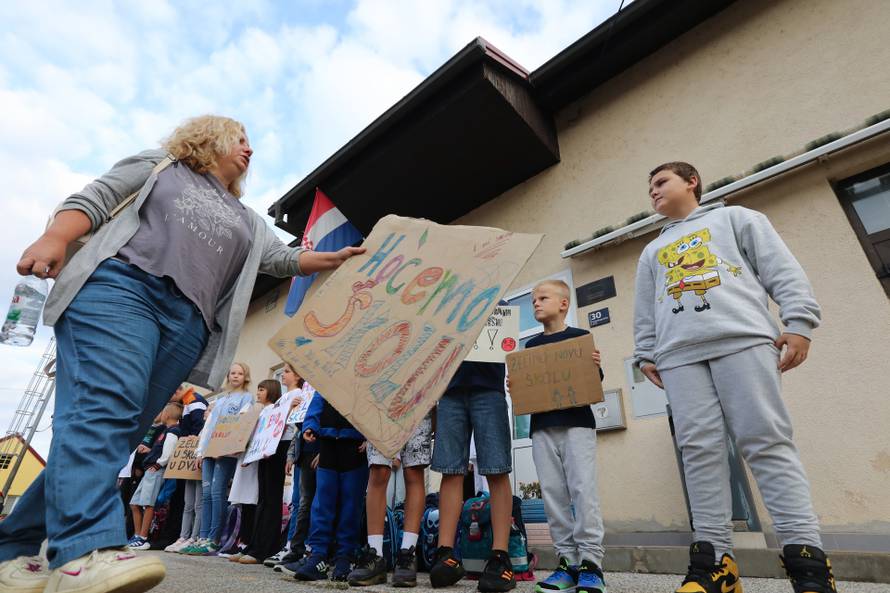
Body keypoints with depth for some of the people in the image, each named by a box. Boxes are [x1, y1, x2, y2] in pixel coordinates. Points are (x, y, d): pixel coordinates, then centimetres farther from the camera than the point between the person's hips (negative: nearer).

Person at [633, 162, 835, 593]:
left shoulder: (736, 218, 21)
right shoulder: (652, 252, 31)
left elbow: (782, 269, 8)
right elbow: (644, 312, 25)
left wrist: (798, 322, -5)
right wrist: (646, 355, 15)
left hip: (743, 339, -3)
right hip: (678, 355, 4)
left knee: (767, 442, -10)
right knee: (699, 451, -5)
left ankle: (805, 554, -4)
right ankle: (715, 557, -3)